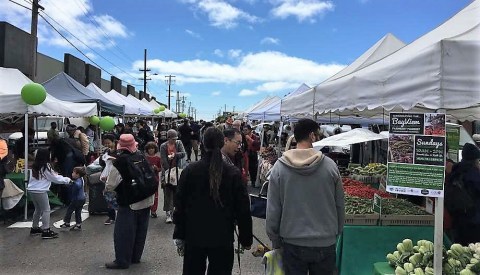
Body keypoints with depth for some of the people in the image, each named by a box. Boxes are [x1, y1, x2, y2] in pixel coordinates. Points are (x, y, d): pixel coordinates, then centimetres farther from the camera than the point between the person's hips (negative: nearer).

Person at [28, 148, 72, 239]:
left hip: (32, 190, 8)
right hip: (40, 191, -8)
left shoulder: (35, 166, 9)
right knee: (46, 209, -1)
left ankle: (34, 228, 31)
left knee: (38, 209, 21)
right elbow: (55, 178, -6)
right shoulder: (46, 166, -13)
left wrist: (54, 174, 18)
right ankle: (46, 230, -2)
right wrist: (67, 180, 4)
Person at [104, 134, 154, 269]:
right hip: (145, 200, 6)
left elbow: (111, 185, -11)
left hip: (129, 202, -6)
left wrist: (107, 187, 9)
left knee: (123, 232, 5)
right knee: (140, 231, 15)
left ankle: (122, 261, 11)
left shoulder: (120, 161, -13)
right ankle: (135, 257, 27)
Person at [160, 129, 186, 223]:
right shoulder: (163, 146, -6)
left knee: (177, 192, 9)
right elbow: (163, 161, -11)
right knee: (168, 193, -3)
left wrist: (174, 155, -26)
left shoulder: (179, 143, 2)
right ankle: (168, 214, 1)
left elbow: (183, 154, -11)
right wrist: (168, 171, -16)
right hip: (167, 172, -2)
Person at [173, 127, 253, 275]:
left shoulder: (190, 170, -7)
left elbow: (180, 206, -2)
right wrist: (246, 239, 5)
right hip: (223, 238, -1)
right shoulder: (233, 173, -10)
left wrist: (179, 236, 8)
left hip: (194, 237, 1)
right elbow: (243, 209, -6)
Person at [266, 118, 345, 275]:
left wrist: (275, 241, 7)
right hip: (325, 243, 1)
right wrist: (337, 232, 15)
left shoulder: (279, 167, -9)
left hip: (292, 243, 0)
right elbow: (340, 205, 0)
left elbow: (272, 209, -5)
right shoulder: (330, 165, -8)